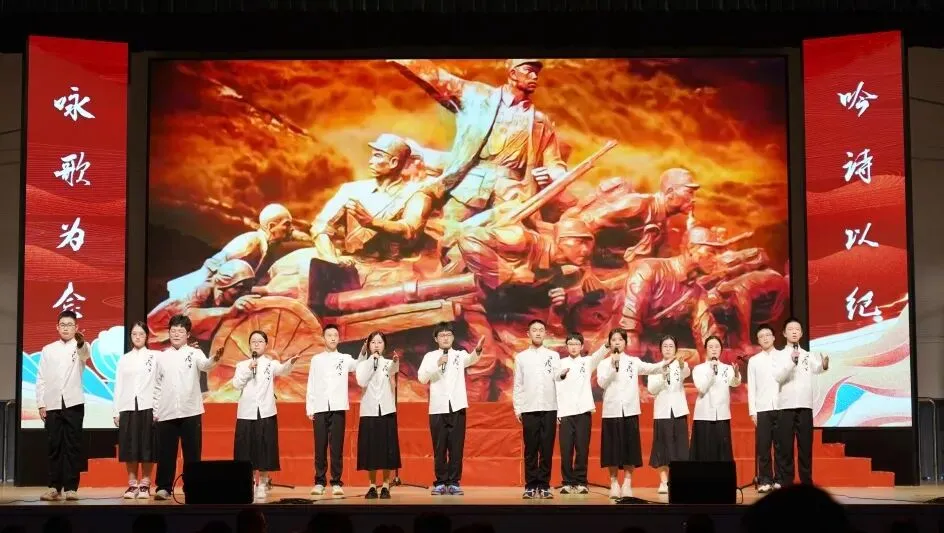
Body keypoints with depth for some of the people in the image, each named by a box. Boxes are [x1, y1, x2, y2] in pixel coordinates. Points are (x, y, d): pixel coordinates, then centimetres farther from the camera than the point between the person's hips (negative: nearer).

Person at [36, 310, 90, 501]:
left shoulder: (81, 348, 5)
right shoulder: (48, 350, 12)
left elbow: (86, 354, -22)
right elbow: (41, 378, 11)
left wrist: (81, 341, -45)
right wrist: (41, 404, 2)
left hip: (73, 404, -2)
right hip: (52, 405, 2)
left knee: (73, 446, -3)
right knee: (54, 447, 2)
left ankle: (71, 487, -1)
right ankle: (55, 487, 5)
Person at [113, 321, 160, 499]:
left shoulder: (155, 356, 3)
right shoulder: (124, 359, 12)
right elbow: (118, 386, 11)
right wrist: (116, 412, 5)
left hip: (148, 407, -2)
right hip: (128, 407, 2)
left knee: (147, 447, -3)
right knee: (129, 448, 1)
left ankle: (145, 485, 3)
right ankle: (132, 484, 6)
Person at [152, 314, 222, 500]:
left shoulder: (194, 353, 2)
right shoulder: (161, 357, 11)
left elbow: (205, 365, -20)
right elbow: (157, 386, 13)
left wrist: (215, 359, -43)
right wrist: (155, 411, 8)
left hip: (190, 412, -2)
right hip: (166, 413, 2)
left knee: (192, 452, 1)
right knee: (166, 452, 3)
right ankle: (164, 488, 9)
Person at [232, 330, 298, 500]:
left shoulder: (271, 364, 4)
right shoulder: (242, 365, 9)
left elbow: (282, 370, -18)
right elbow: (236, 384, -3)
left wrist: (290, 363, -39)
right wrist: (248, 370, -12)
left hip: (266, 413, -1)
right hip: (246, 413, 1)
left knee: (264, 451, 0)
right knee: (247, 451, 2)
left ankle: (262, 485, 8)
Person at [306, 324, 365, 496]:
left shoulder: (345, 358, 8)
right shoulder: (316, 359, 11)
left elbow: (360, 367, -11)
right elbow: (311, 385, 10)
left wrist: (364, 352, -29)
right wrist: (309, 408, 3)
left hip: (338, 408, -1)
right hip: (320, 408, 1)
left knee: (337, 447, -1)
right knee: (320, 447, 2)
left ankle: (336, 482, 2)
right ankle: (319, 482, 8)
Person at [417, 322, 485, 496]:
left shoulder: (460, 355, 7)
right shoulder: (430, 357, 7)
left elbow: (471, 359, -17)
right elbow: (422, 378, -5)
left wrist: (478, 350, -40)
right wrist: (437, 364, -19)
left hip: (456, 407, 0)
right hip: (438, 408, 0)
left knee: (456, 447, 0)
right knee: (439, 448, 3)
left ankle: (454, 482, 6)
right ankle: (440, 482, 10)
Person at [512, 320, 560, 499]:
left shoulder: (554, 355, 8)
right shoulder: (521, 357, 8)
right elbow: (518, 385, 7)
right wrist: (517, 409, 1)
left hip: (549, 408, 0)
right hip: (529, 409, 0)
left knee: (547, 449, 0)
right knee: (530, 449, 1)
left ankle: (544, 485, 5)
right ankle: (531, 486, 5)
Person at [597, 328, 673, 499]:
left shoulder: (634, 361, 8)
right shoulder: (604, 364, 5)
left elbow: (650, 368, -6)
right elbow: (602, 383, -10)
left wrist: (664, 364, -24)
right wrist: (613, 366, -18)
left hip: (630, 410, 1)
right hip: (612, 411, -1)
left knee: (630, 447, 0)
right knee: (613, 448, 0)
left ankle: (627, 484, 5)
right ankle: (614, 484, 9)